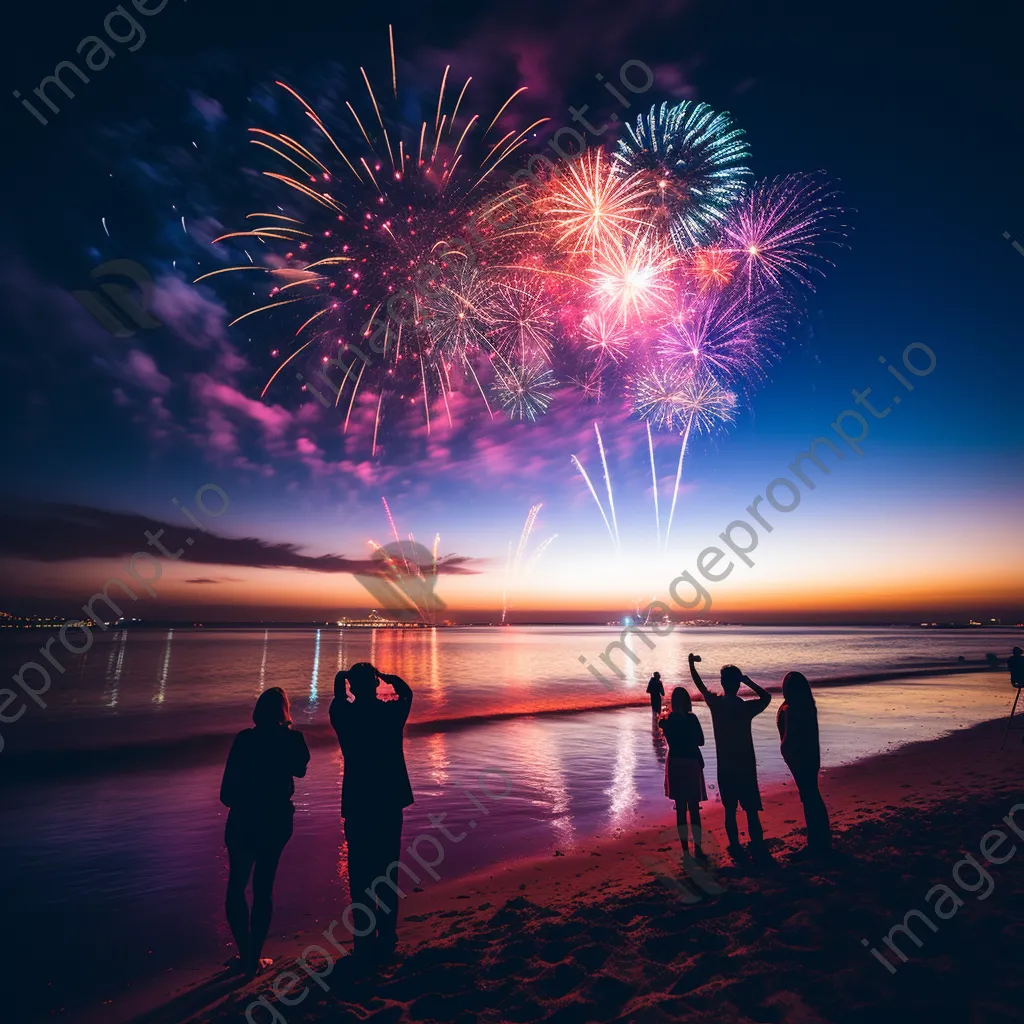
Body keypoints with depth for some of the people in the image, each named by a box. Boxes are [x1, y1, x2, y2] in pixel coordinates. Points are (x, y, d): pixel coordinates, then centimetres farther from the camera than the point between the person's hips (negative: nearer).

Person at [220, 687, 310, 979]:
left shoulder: (245, 739, -14)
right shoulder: (291, 739, -11)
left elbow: (228, 787, -11)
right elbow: (300, 769, 8)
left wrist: (237, 802, 10)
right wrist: (290, 733, 2)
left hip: (244, 821, -1)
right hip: (276, 820, 1)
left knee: (236, 887, 17)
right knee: (263, 888, 16)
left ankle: (246, 955, 15)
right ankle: (254, 956, 23)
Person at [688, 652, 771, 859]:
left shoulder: (715, 703, -8)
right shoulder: (746, 707, -14)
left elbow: (700, 686, 10)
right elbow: (766, 696, 6)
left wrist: (691, 664, 23)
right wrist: (748, 681, 2)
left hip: (725, 768, 2)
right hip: (746, 767, -1)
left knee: (730, 811, 11)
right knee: (751, 811, 8)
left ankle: (736, 849, 16)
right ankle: (758, 849, 10)